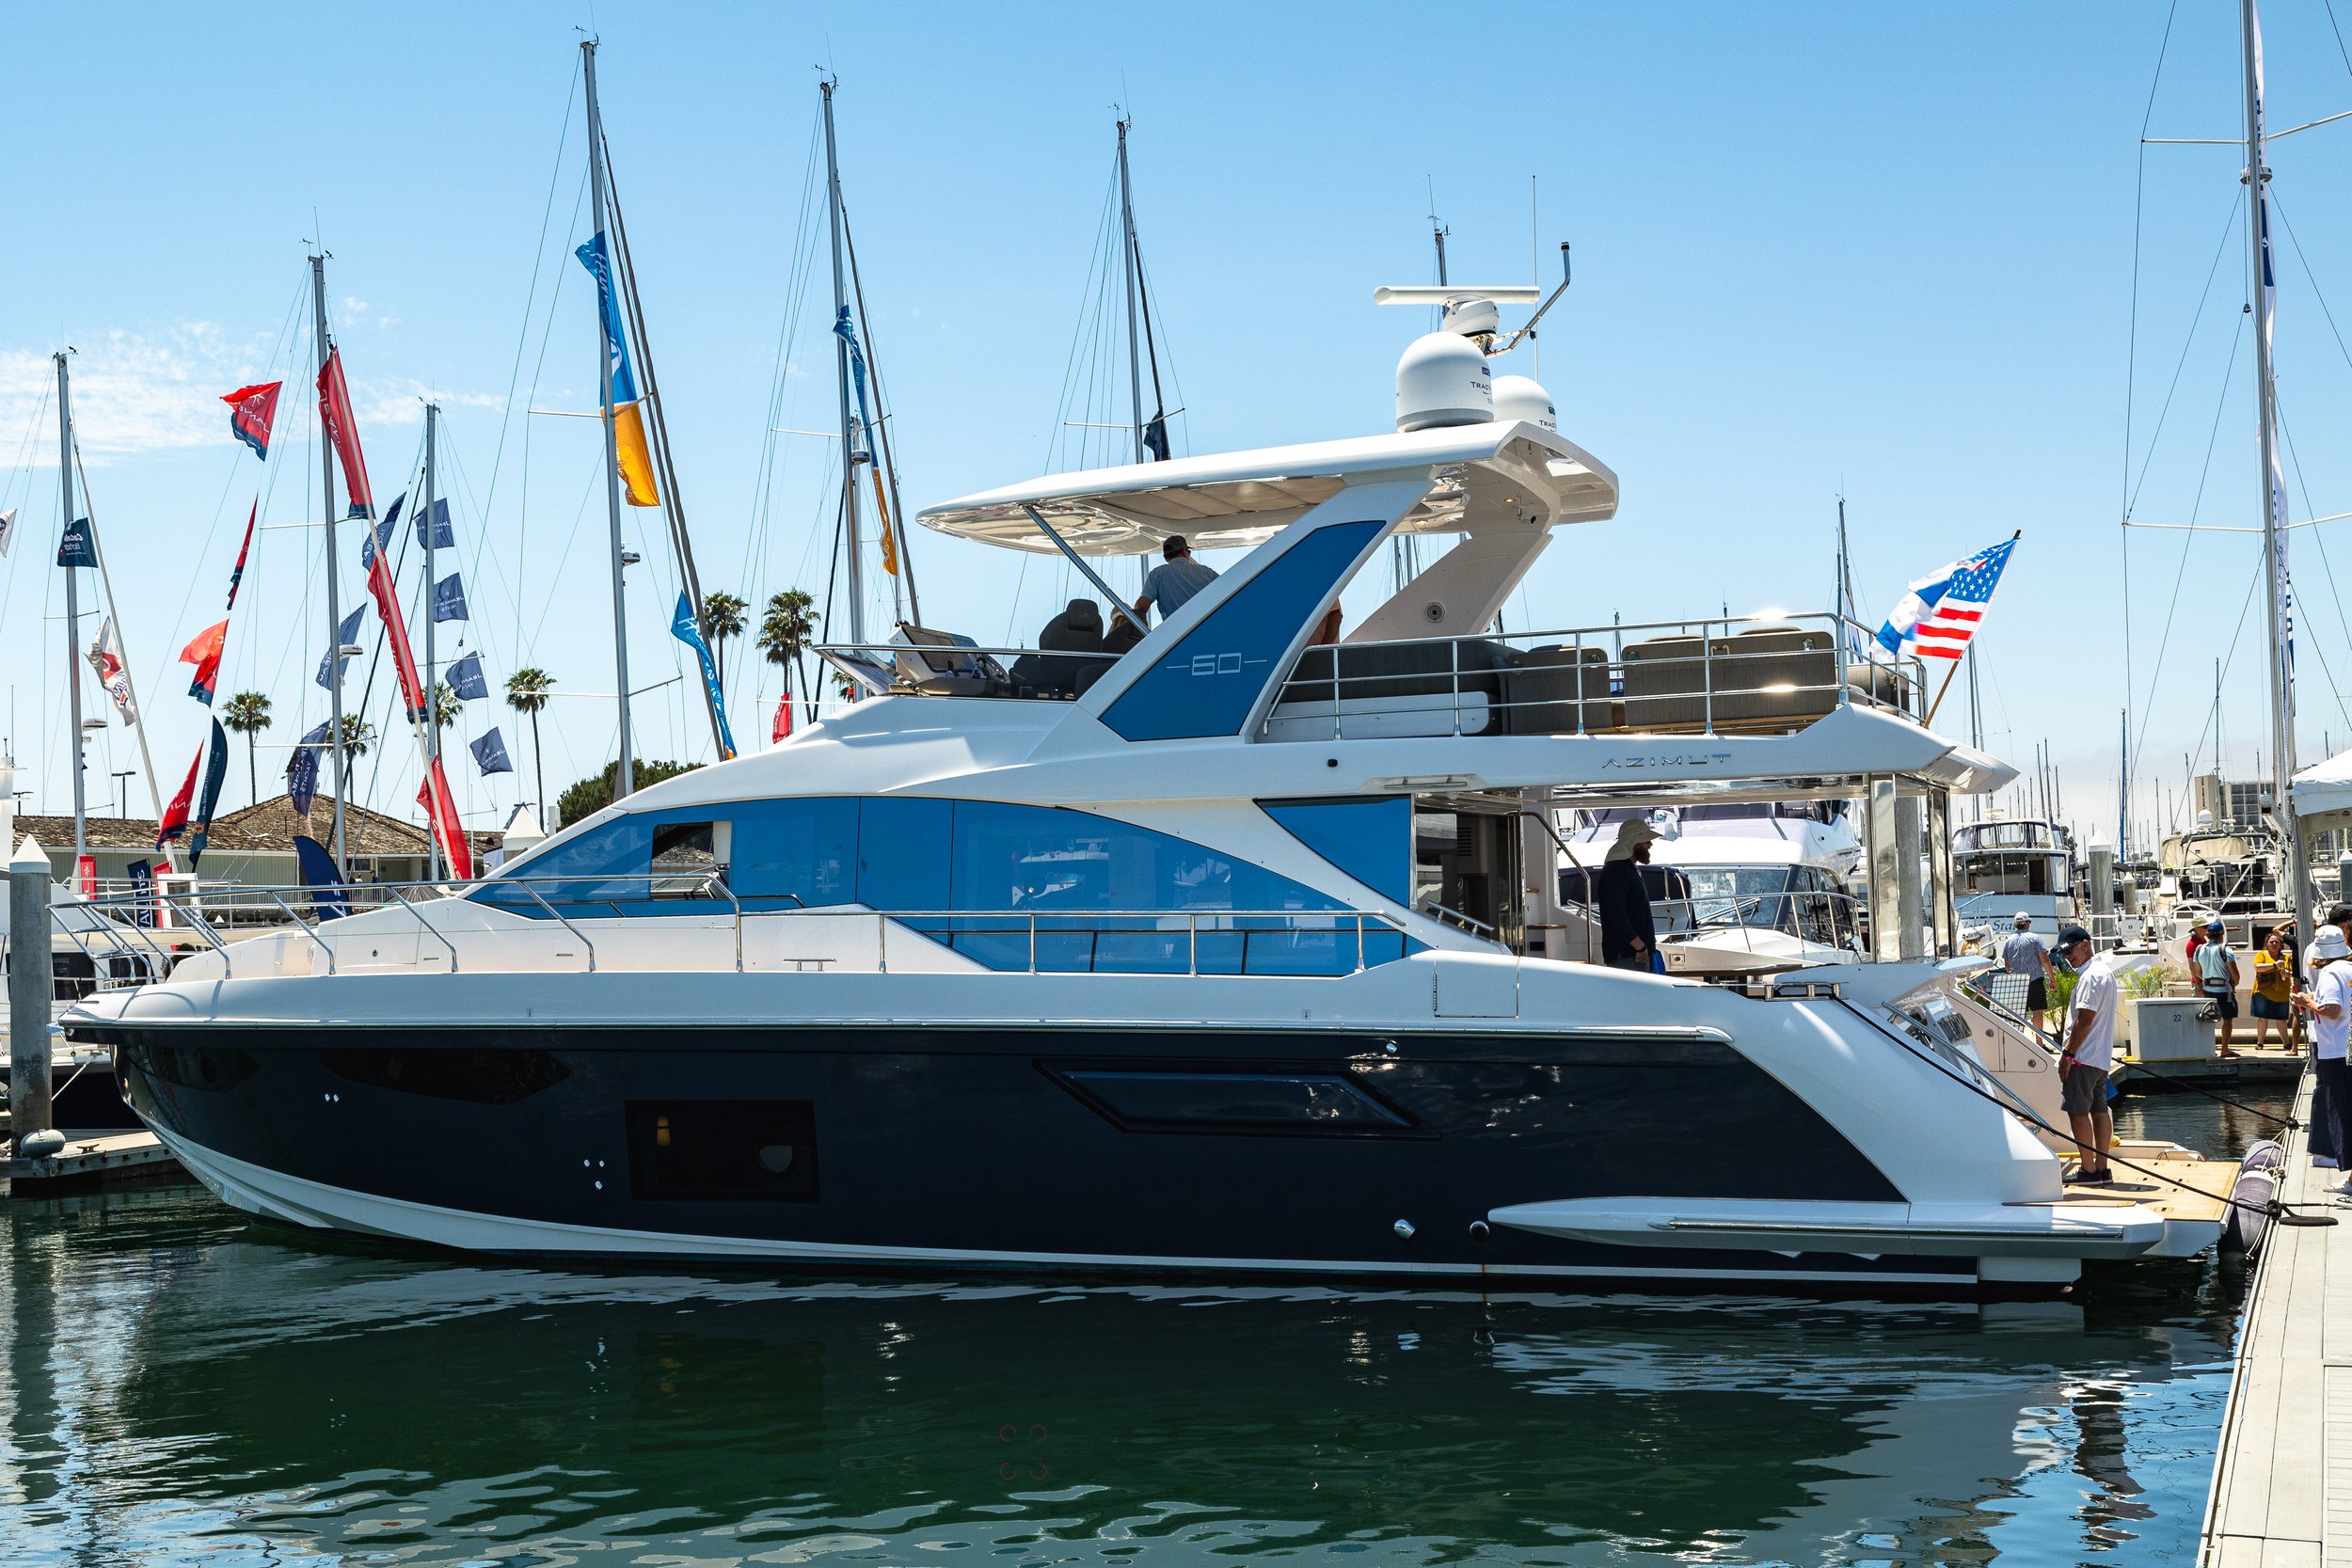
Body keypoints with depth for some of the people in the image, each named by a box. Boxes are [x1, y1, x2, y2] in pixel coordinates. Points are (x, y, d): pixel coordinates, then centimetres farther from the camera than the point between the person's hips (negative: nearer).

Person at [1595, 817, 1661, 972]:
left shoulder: (1631, 869, 19)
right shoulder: (1615, 872, -14)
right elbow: (1616, 915, -22)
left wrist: (1645, 946, 20)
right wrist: (1640, 946, -22)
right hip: (1625, 955, -10)